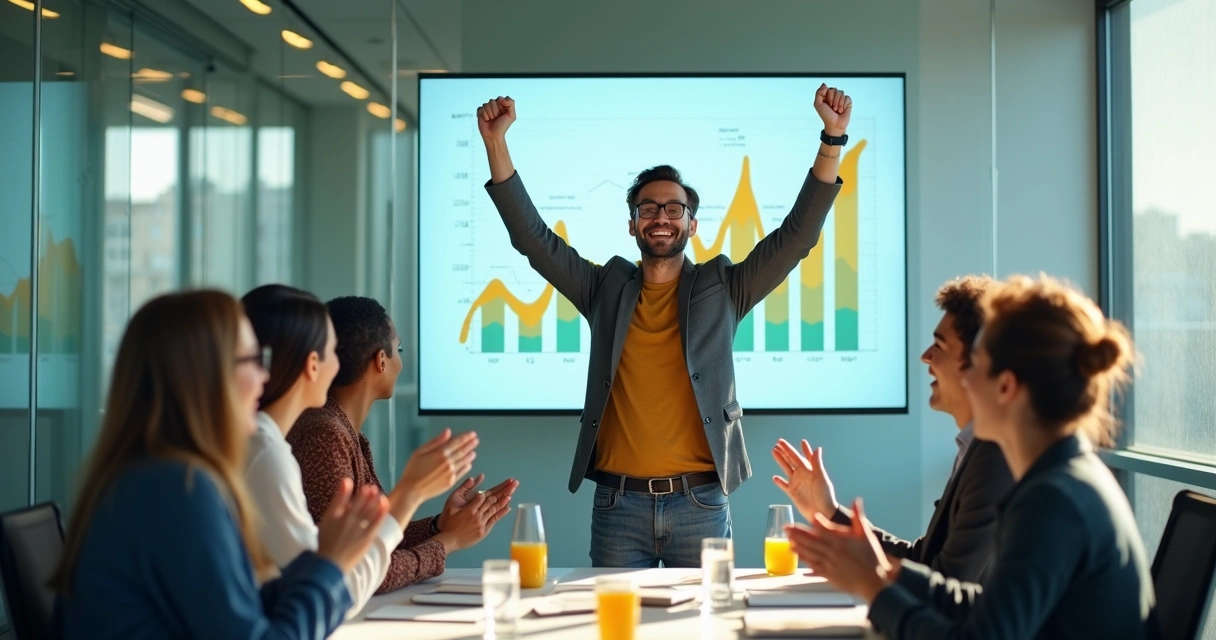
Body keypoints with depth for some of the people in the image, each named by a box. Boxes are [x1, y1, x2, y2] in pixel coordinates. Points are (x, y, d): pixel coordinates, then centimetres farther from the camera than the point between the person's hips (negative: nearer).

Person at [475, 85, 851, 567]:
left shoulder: (721, 289, 6)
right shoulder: (607, 289, 9)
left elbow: (797, 236, -1)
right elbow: (534, 238, 4)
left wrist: (833, 140, -9)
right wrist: (496, 144, -5)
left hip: (700, 504, -1)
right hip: (617, 504, 1)